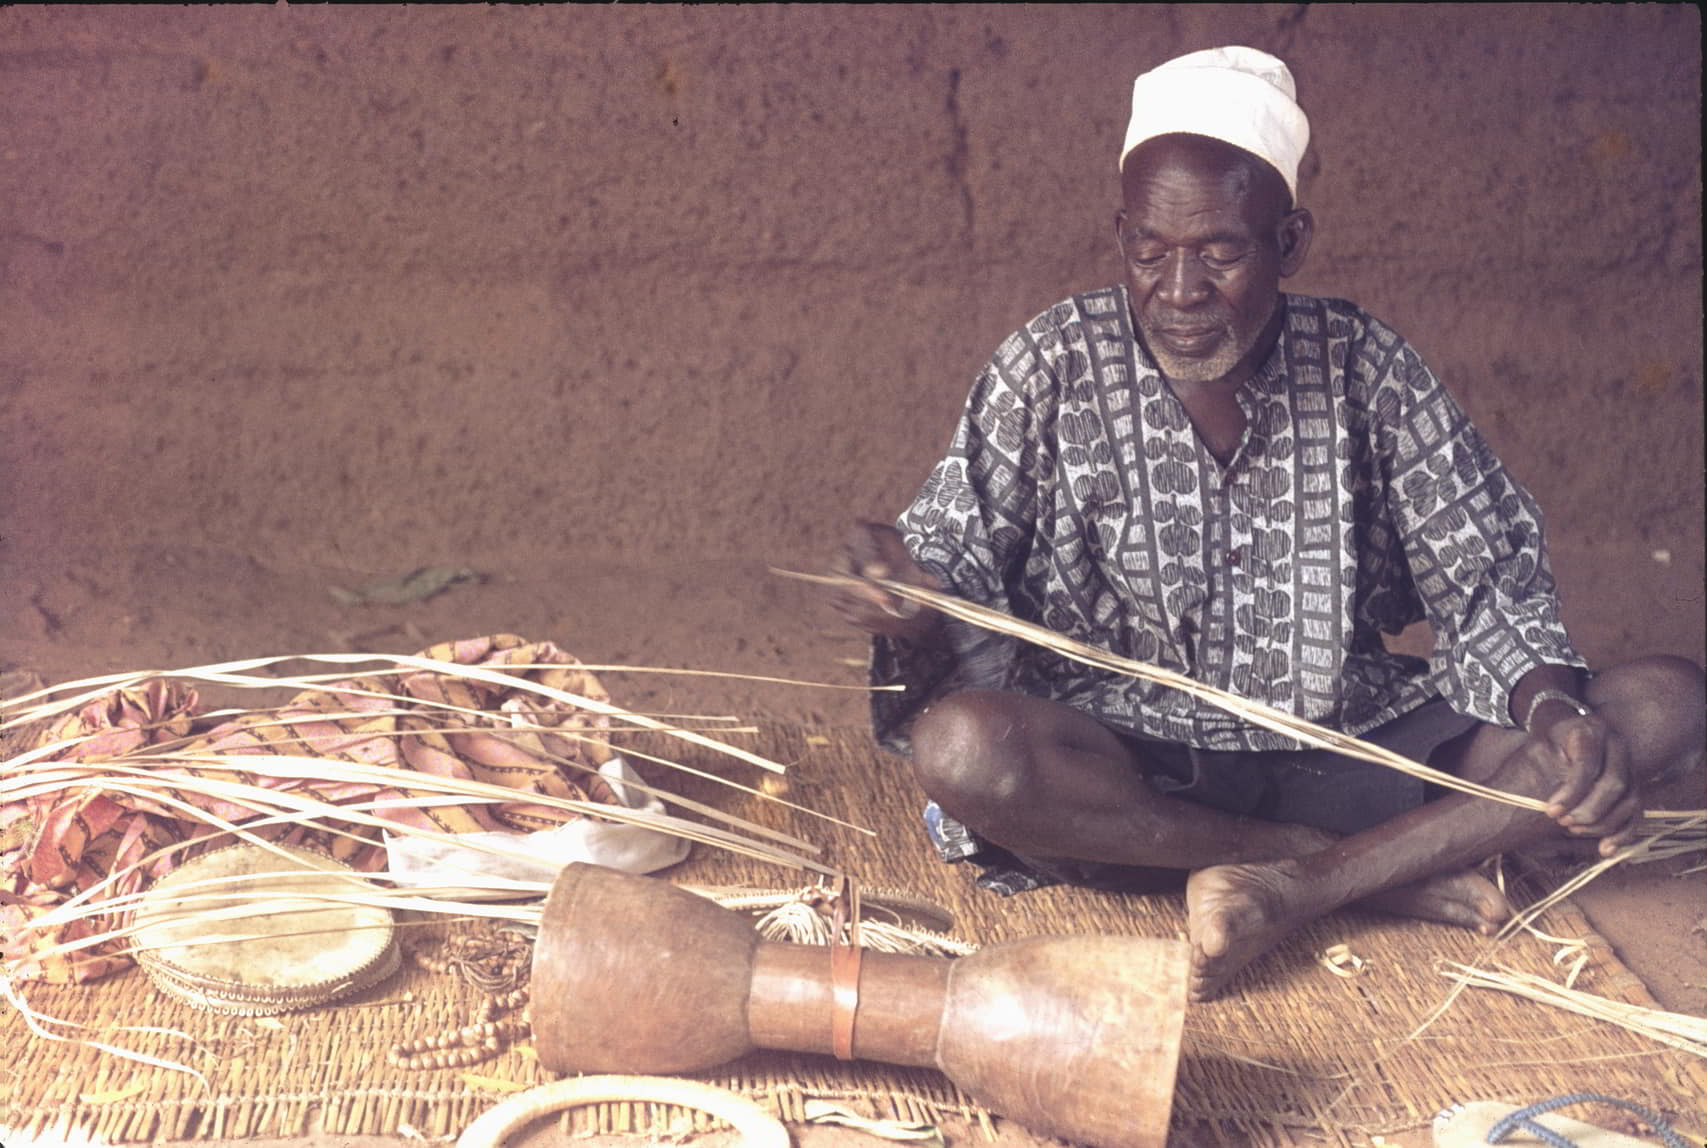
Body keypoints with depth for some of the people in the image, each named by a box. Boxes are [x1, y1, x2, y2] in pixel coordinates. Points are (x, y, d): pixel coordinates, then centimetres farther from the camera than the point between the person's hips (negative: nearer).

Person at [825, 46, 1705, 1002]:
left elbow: (1486, 580, 0)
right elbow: (956, 566, -6)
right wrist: (916, 612, -30)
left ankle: (1298, 885, -21)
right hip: (1130, 768, -1)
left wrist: (1555, 710, -20)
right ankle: (1398, 866, -18)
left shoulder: (1366, 366, 1)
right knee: (959, 745, -35)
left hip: (1354, 749, 2)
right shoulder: (1054, 369, -3)